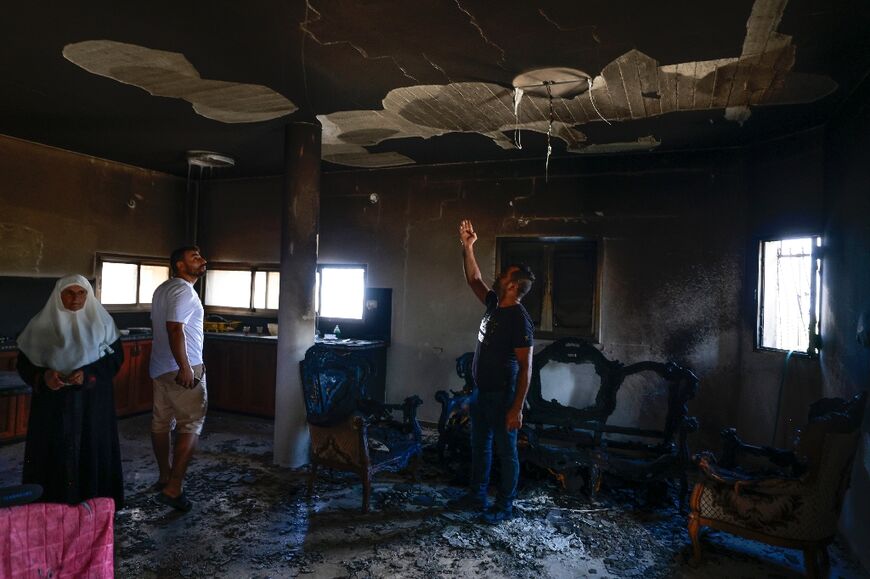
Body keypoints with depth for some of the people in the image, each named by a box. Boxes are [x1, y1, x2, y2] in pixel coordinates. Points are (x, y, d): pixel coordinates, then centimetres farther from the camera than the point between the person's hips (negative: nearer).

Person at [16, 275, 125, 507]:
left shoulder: (101, 320, 1)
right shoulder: (43, 323, 0)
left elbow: (116, 356, 0)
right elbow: (25, 361, 4)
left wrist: (88, 373, -15)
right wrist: (43, 375, -16)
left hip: (93, 401, 0)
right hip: (54, 401, 0)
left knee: (93, 452, 3)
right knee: (55, 453, 0)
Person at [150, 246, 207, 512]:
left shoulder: (162, 289, 16)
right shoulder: (184, 290, -16)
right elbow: (175, 329, -26)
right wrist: (185, 367, -25)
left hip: (160, 367, 10)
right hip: (182, 369, -10)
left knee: (162, 422, 15)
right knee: (190, 425, -5)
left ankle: (165, 477, 27)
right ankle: (173, 488, -5)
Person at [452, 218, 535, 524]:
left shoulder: (519, 319, -20)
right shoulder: (494, 305, 4)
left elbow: (525, 367, -22)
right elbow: (474, 279, 15)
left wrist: (517, 409, -24)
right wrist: (467, 246, 5)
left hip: (502, 397, -9)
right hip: (482, 392, 9)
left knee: (506, 452, 7)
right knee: (480, 447, 19)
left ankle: (504, 506, 22)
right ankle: (477, 496, 35)